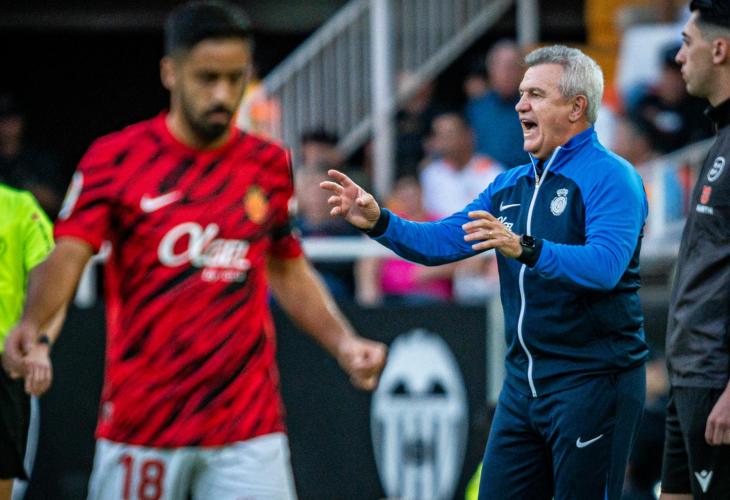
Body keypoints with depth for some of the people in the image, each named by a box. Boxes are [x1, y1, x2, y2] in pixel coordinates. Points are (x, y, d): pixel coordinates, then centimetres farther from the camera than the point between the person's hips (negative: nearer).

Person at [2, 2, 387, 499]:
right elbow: (67, 257, -11)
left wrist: (344, 343, 6)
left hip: (248, 428, 2)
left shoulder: (269, 164, 8)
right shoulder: (114, 159, -2)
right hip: (140, 420, -1)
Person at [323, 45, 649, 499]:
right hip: (524, 382, 8)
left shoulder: (609, 177, -10)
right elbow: (442, 241, 12)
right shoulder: (512, 185, 16)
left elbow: (604, 265, -25)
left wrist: (525, 249, -37)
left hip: (593, 379, -8)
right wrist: (379, 222, -4)